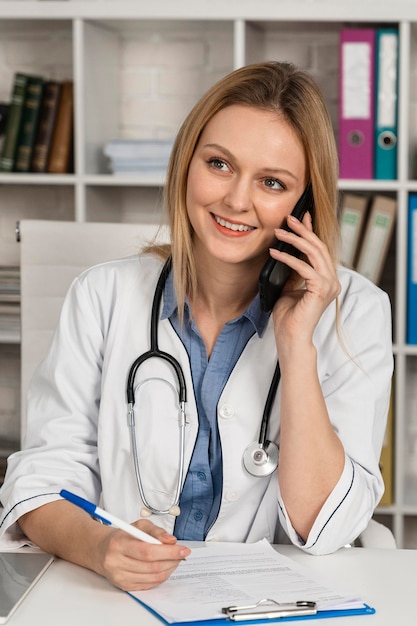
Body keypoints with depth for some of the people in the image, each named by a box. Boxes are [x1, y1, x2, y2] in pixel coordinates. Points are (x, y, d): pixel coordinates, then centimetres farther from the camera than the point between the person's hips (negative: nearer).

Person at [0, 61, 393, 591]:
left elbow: (322, 529, -9)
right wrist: (98, 546, -24)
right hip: (119, 599, 1)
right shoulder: (104, 296, 1)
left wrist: (296, 344, -15)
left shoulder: (354, 314, -2)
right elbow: (44, 479, -3)